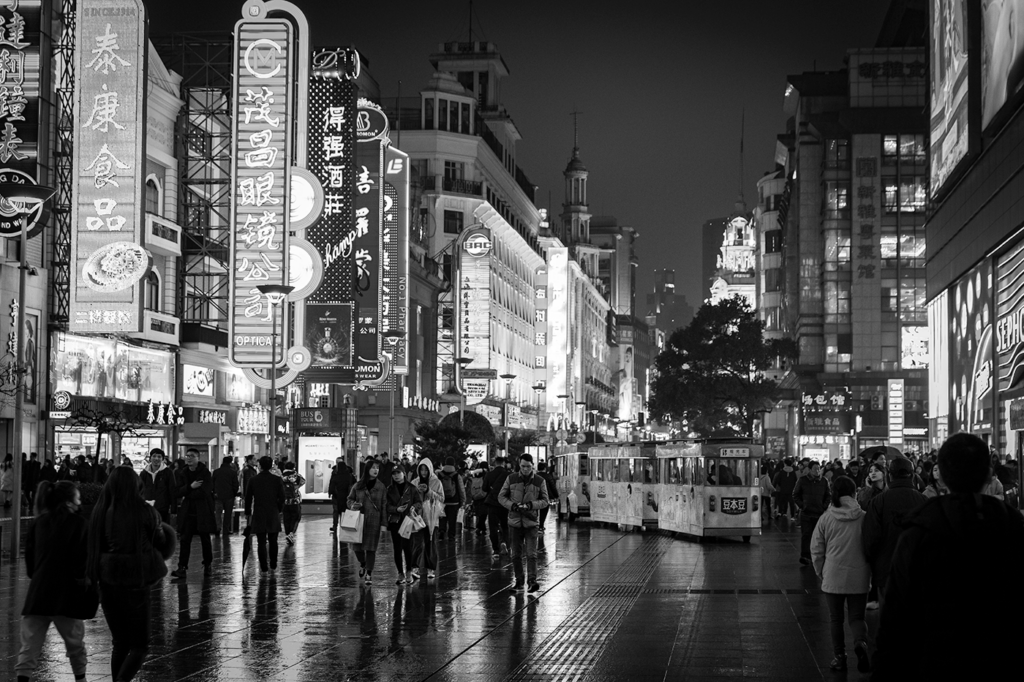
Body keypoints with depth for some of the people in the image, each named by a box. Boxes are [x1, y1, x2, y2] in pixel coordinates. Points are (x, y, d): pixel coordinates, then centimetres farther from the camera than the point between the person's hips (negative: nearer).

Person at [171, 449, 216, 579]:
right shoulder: (183, 474, 7)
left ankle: (208, 565, 23)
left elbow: (204, 491, -16)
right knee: (185, 540, -5)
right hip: (187, 512, 3)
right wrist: (190, 487, -18)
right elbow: (178, 492, -1)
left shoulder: (205, 473, -5)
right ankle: (182, 567, -7)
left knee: (205, 540, 8)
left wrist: (186, 495, -9)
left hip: (203, 512, -3)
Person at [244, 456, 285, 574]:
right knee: (273, 542, 12)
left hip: (258, 516, -1)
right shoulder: (277, 480, -4)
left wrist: (248, 514, 13)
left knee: (261, 542, 0)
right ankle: (273, 566, 19)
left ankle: (264, 568, -2)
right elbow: (282, 498, -2)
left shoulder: (253, 480, -3)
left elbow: (248, 499, 2)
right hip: (274, 515, 1)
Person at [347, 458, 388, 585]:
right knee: (357, 546, 6)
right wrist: (353, 505, -10)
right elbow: (350, 499, 13)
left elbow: (384, 505, 1)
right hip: (359, 520, 1)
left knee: (371, 548, -2)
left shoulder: (381, 487, 1)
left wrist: (384, 521, -5)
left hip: (374, 521, -1)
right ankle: (363, 564, 36)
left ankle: (369, 573, 7)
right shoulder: (358, 486, 3)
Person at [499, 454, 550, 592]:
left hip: (531, 522, -2)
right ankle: (519, 581, 17)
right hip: (514, 522, 2)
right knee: (516, 554, 8)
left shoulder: (540, 481, -1)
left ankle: (533, 581, -10)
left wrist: (531, 505, -16)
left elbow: (544, 501, 2)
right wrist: (512, 506, -13)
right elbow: (501, 496, 5)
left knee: (531, 554, -9)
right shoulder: (511, 479, 1)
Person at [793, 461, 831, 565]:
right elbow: (795, 495, 7)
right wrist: (801, 505, -3)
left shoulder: (823, 481, 5)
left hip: (820, 513, 2)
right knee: (806, 534, -6)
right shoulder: (802, 480, 1)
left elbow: (828, 495, 14)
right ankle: (805, 556, -4)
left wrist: (825, 506, 1)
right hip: (806, 513, -2)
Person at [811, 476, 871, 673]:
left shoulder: (826, 518, -5)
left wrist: (821, 572, 14)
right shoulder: (864, 518, -6)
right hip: (859, 577, 0)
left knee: (836, 619, 13)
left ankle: (839, 656, 13)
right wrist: (870, 571, 15)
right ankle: (860, 642, -17)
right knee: (857, 617, 10)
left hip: (833, 577, 0)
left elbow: (816, 550, 1)